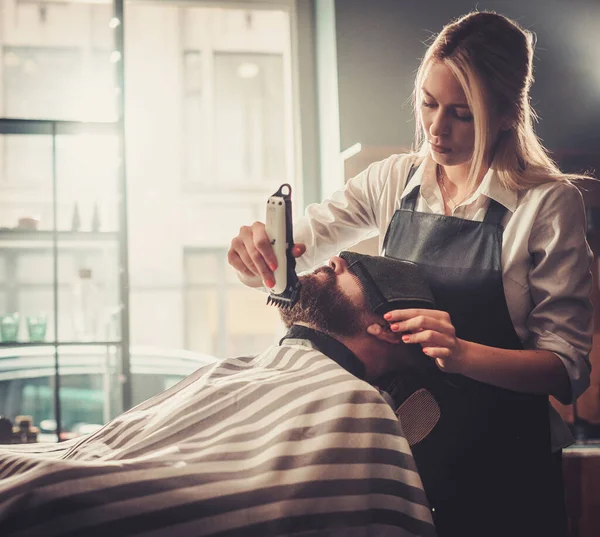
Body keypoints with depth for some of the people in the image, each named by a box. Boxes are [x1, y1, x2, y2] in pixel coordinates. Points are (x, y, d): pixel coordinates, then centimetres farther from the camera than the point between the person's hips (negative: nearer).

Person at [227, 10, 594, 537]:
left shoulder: (550, 202, -12)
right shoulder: (394, 181, 0)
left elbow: (568, 367, -14)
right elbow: (300, 240, 6)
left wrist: (461, 352, -32)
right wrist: (257, 244, -18)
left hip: (500, 468, -3)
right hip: (399, 446, 4)